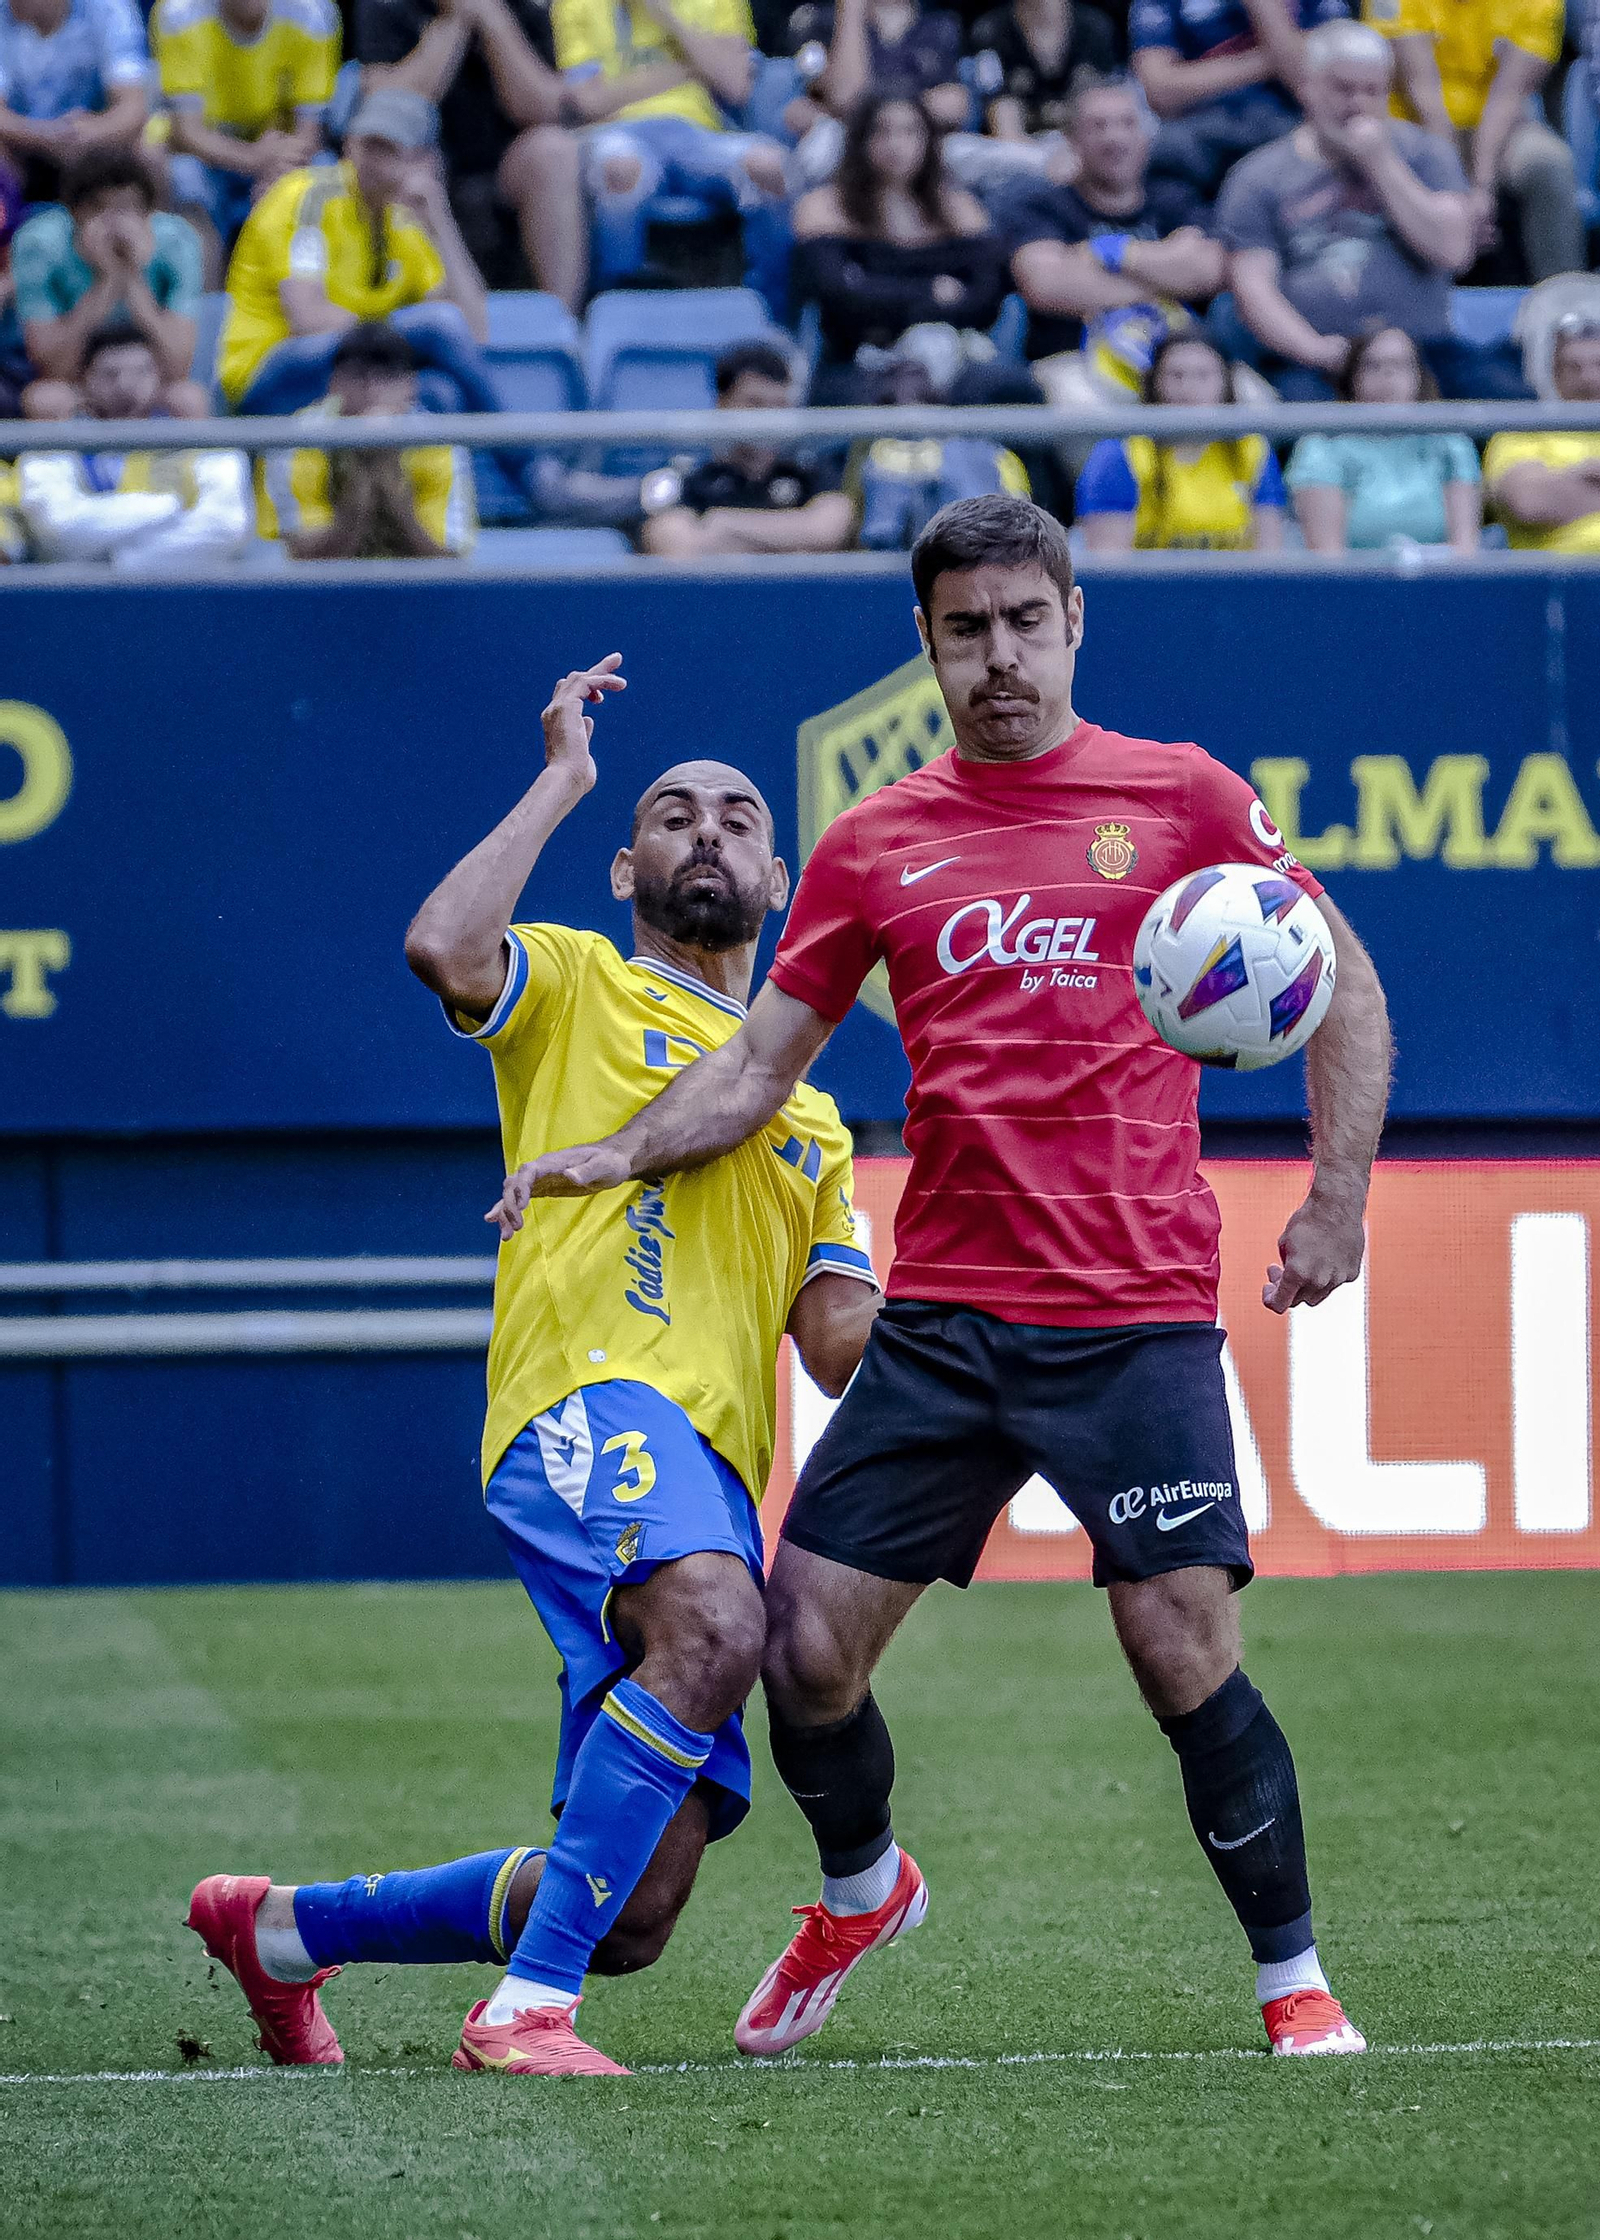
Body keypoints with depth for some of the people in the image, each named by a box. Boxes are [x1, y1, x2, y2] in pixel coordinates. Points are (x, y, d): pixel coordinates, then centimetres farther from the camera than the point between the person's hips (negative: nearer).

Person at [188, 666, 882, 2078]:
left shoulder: (810, 1123, 31)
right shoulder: (578, 988, 14)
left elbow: (841, 1346, 21)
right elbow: (445, 952, -10)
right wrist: (564, 780, 0)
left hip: (714, 1478, 6)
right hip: (594, 1394, -6)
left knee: (634, 1919, 0)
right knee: (714, 1627, -40)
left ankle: (279, 1929, 24)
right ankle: (524, 2009, -38)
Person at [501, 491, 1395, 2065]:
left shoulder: (1179, 797, 4)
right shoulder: (875, 845, 11)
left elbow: (1343, 989, 7)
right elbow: (762, 1060, 14)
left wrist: (1335, 1200, -2)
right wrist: (622, 1152, -3)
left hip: (1137, 1314, -3)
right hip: (940, 1316, 3)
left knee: (1181, 1649, -12)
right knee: (805, 1641, -1)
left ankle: (1294, 1982, 4)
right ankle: (860, 1893, 29)